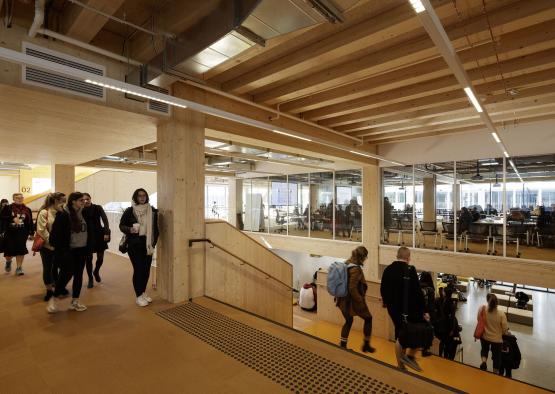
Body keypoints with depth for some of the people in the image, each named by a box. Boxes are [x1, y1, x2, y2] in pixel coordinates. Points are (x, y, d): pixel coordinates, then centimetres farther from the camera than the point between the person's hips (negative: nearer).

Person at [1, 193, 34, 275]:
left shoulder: (27, 210, 4)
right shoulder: (7, 208, -1)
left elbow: (30, 222, 5)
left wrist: (31, 233, 4)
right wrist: (12, 218, -22)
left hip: (22, 234, 1)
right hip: (10, 233, -1)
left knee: (20, 250, 2)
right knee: (9, 251, 3)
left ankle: (19, 268, 15)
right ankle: (8, 262, 38)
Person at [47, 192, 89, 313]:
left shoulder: (83, 213, 7)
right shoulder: (63, 214, -12)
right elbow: (56, 233, -14)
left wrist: (88, 248, 9)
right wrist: (60, 250, -16)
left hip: (81, 250, 6)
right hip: (68, 250, -6)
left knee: (78, 275, 10)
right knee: (67, 273, -5)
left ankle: (75, 301, 21)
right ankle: (53, 299, 18)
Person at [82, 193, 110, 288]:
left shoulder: (98, 208, -5)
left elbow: (105, 220, -9)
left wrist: (106, 233, -18)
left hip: (99, 236, 0)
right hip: (88, 237, 0)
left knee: (100, 257, 6)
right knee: (88, 258, 3)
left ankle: (96, 272, 36)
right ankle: (90, 279, 20)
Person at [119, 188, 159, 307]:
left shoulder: (152, 211, 2)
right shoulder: (130, 211, -5)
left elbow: (155, 228, 7)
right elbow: (121, 225, 3)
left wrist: (154, 242, 1)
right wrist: (129, 229, -18)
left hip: (148, 245, 3)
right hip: (134, 245, -3)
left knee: (146, 269, 9)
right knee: (138, 269, -2)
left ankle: (143, 292, 28)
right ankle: (139, 296, 13)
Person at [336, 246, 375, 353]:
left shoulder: (347, 264, 1)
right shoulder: (355, 269, -24)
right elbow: (352, 289, -26)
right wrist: (361, 301, -16)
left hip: (344, 299, 8)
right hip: (352, 301, -8)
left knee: (348, 321, 23)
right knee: (368, 318, 16)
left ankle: (342, 345, 28)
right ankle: (366, 344, 28)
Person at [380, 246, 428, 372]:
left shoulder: (388, 269, 1)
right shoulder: (410, 270, -17)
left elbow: (383, 289, 8)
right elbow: (417, 292, -18)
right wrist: (423, 311, -10)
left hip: (393, 309, 6)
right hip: (409, 309, -6)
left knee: (400, 336, 18)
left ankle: (401, 365, 26)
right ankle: (409, 356, 11)